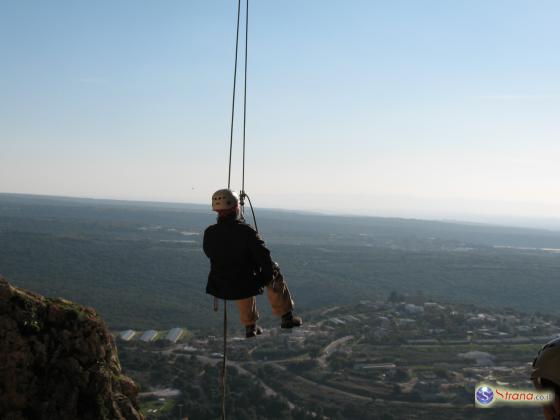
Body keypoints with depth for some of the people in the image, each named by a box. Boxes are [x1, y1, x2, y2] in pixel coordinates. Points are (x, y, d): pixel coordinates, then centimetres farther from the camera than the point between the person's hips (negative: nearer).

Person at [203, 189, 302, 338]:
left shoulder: (208, 233, -12)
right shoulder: (245, 232, -24)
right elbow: (264, 259, -21)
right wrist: (270, 274, 0)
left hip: (221, 288, 5)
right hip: (246, 286, -4)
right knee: (275, 275, 21)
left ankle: (250, 327, 49)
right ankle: (287, 317, 29)